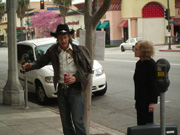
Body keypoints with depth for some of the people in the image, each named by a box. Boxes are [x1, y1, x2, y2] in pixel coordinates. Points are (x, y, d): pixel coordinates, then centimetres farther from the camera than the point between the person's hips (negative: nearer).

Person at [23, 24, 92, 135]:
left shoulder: (78, 50, -5)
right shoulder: (53, 50, 4)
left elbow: (88, 69, -1)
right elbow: (42, 62, 13)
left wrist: (76, 78, -15)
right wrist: (30, 66, -6)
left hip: (75, 89, -4)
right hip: (61, 89, 4)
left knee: (77, 120, -11)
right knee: (65, 121, 10)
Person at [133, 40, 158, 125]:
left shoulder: (151, 64, -15)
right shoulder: (139, 64, 9)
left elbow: (153, 84, -16)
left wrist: (153, 102, -18)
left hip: (147, 99, -8)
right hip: (140, 99, 8)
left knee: (147, 122, -1)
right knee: (140, 122, 12)